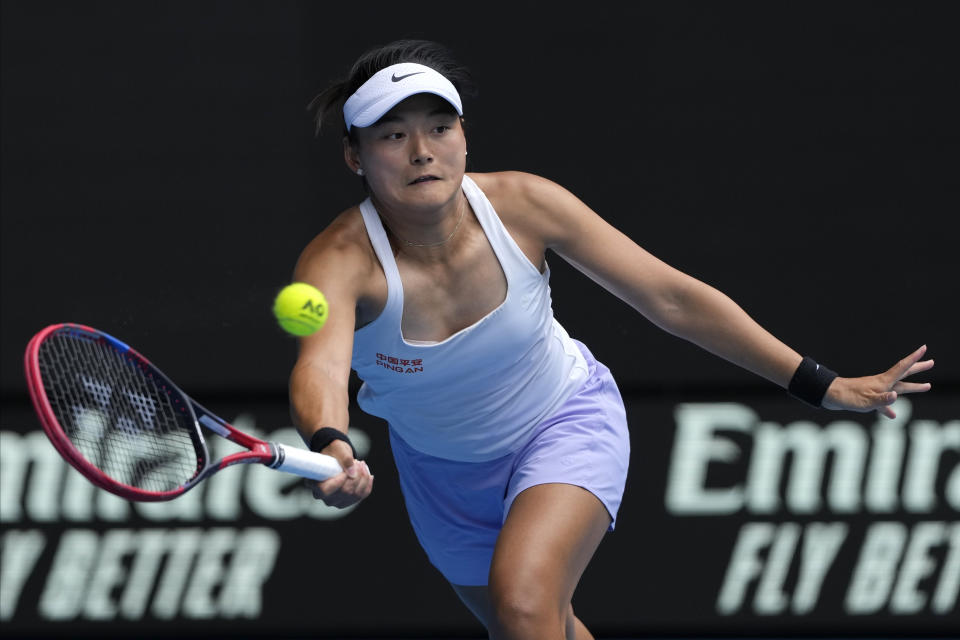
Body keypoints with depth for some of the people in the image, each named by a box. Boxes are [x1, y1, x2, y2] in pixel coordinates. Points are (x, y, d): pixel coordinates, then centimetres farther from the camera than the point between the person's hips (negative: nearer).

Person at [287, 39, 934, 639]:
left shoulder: (523, 204, -26)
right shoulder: (340, 261, -30)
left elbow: (671, 298, -19)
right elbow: (321, 366, -51)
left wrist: (823, 386, -18)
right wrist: (332, 450, -75)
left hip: (565, 425, -2)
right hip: (443, 472, 2)